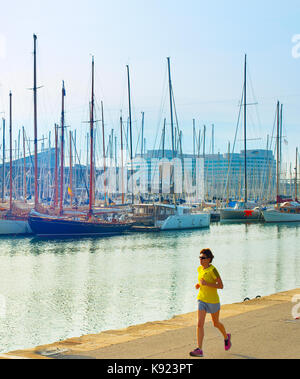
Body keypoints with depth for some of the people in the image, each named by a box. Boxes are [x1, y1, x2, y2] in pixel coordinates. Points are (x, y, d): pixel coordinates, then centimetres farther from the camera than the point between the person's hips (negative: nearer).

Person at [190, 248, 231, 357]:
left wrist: (206, 284, -27)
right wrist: (198, 285, -1)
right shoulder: (200, 269, 3)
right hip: (202, 299, 5)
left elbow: (221, 286, -18)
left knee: (216, 323, 16)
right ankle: (199, 350, -12)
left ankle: (226, 337, 46)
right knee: (200, 324, -10)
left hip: (213, 300, -5)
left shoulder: (213, 270, -19)